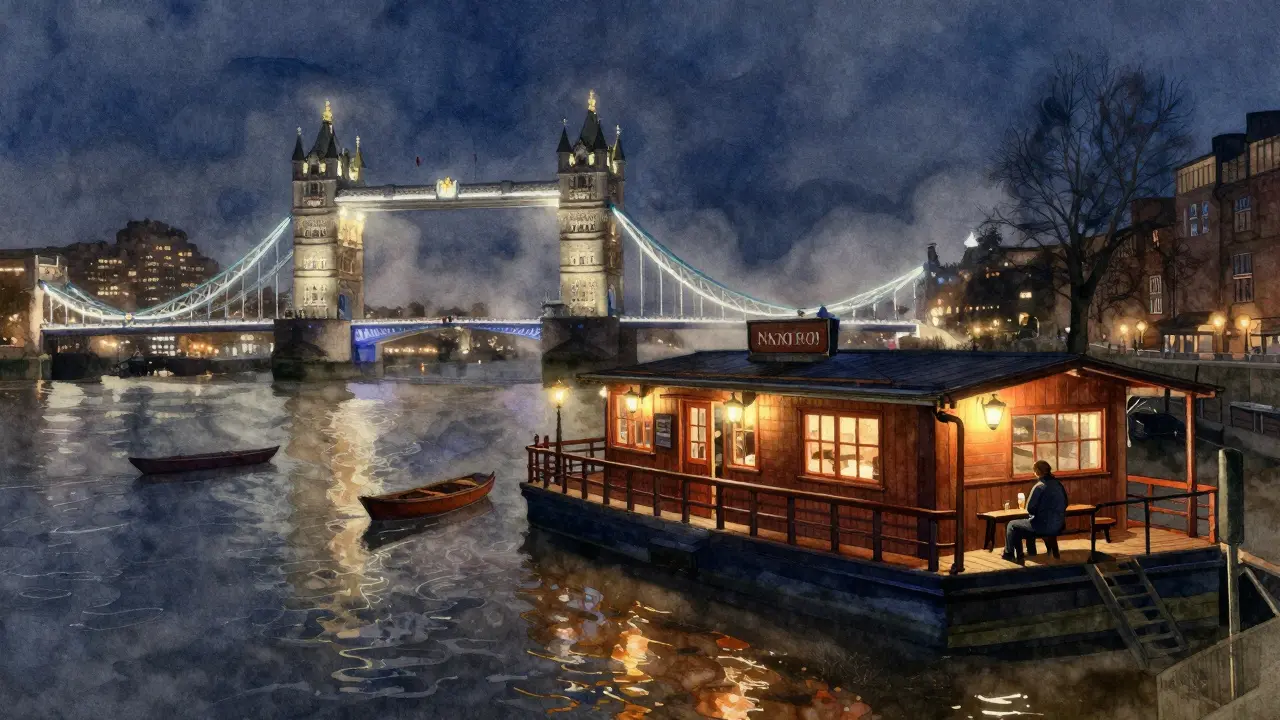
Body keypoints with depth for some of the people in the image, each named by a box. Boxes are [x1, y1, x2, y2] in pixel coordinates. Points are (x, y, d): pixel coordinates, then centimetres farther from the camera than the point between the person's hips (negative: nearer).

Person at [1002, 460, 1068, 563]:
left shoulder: (1039, 486, -17)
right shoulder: (1058, 484, 5)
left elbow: (1030, 509, -15)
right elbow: (1064, 504, 17)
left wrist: (1032, 512, 8)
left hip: (1045, 526, -8)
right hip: (1059, 525, 8)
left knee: (1012, 525, 10)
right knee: (1028, 522, 33)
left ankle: (1009, 554, 21)